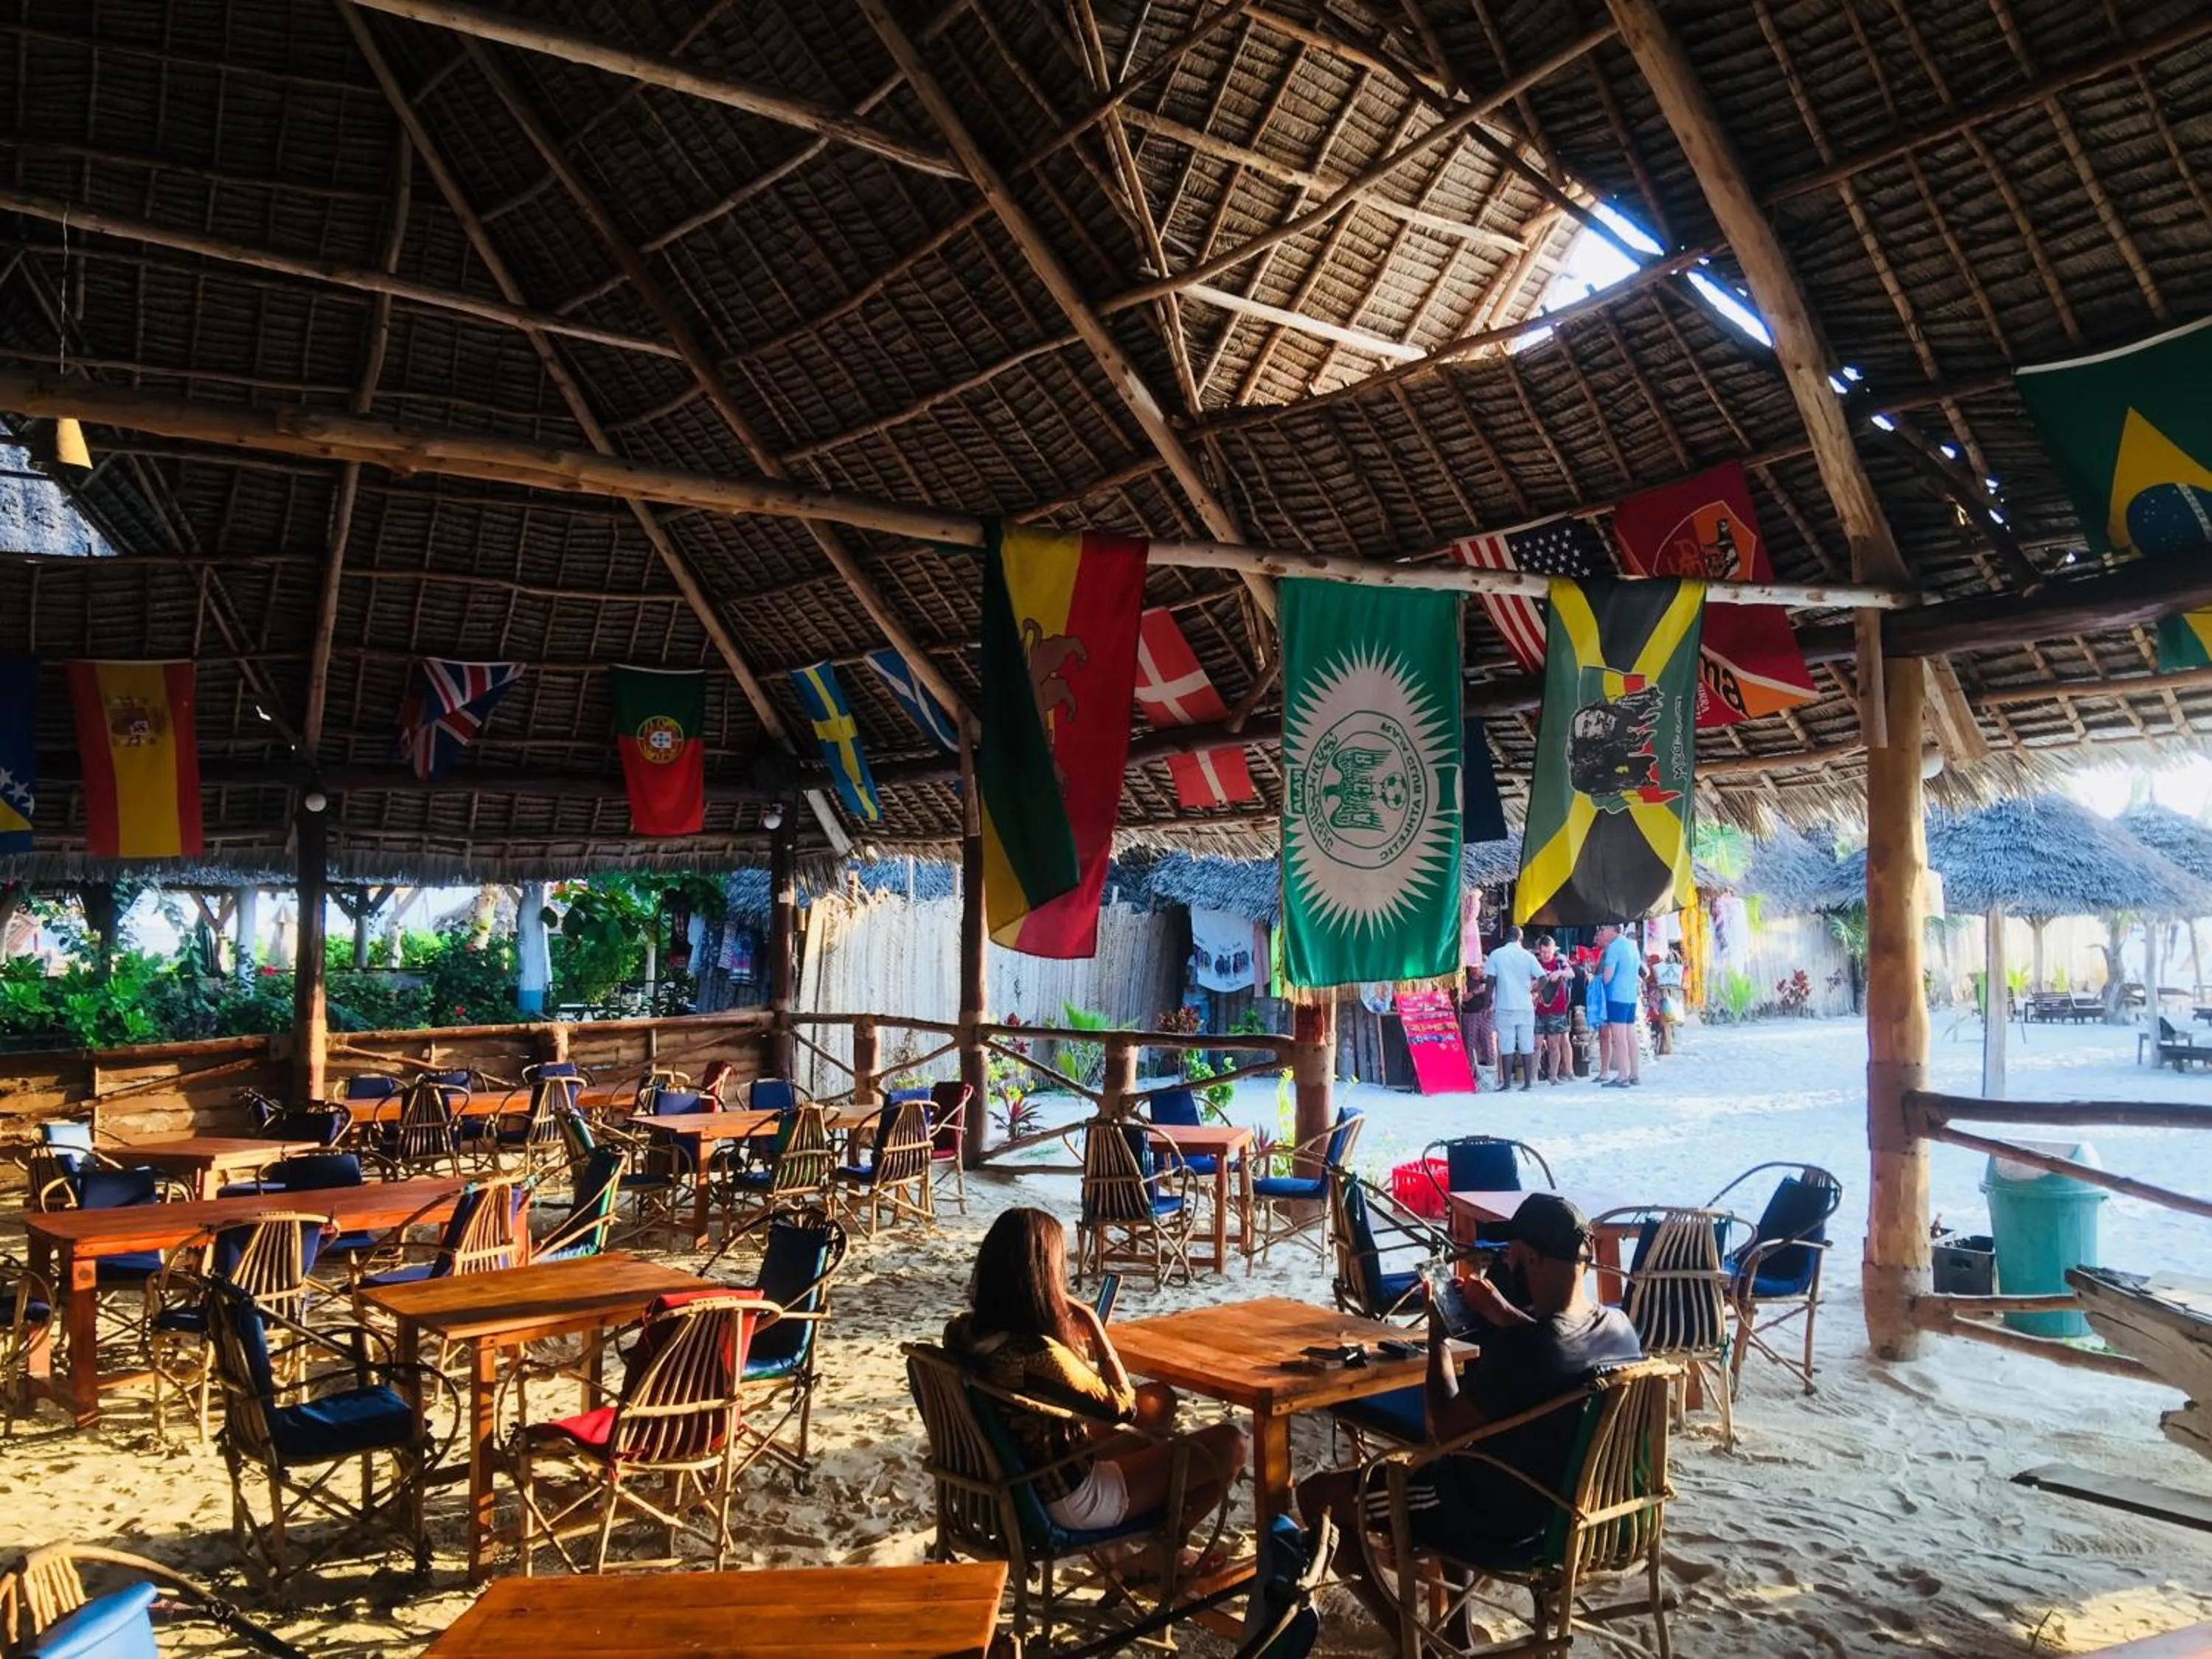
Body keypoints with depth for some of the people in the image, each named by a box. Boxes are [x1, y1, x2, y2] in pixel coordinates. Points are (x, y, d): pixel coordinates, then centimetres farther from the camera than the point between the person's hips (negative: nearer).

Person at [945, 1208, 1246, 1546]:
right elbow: (1123, 1407, -19)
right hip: (1067, 1499, -8)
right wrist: (1092, 1324, -15)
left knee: (1159, 1398, 22)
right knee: (1228, 1443, 1)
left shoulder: (962, 1330, -9)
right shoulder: (1041, 1356, -35)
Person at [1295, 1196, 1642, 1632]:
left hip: (1497, 1517, -8)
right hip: (1565, 1503, 8)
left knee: (1317, 1494, 4)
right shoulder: (1620, 1327, -10)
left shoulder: (1519, 1348, -33)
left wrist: (1438, 1336, -11)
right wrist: (1507, 1315, 8)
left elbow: (1444, 1429, -21)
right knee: (1434, 1463, 35)